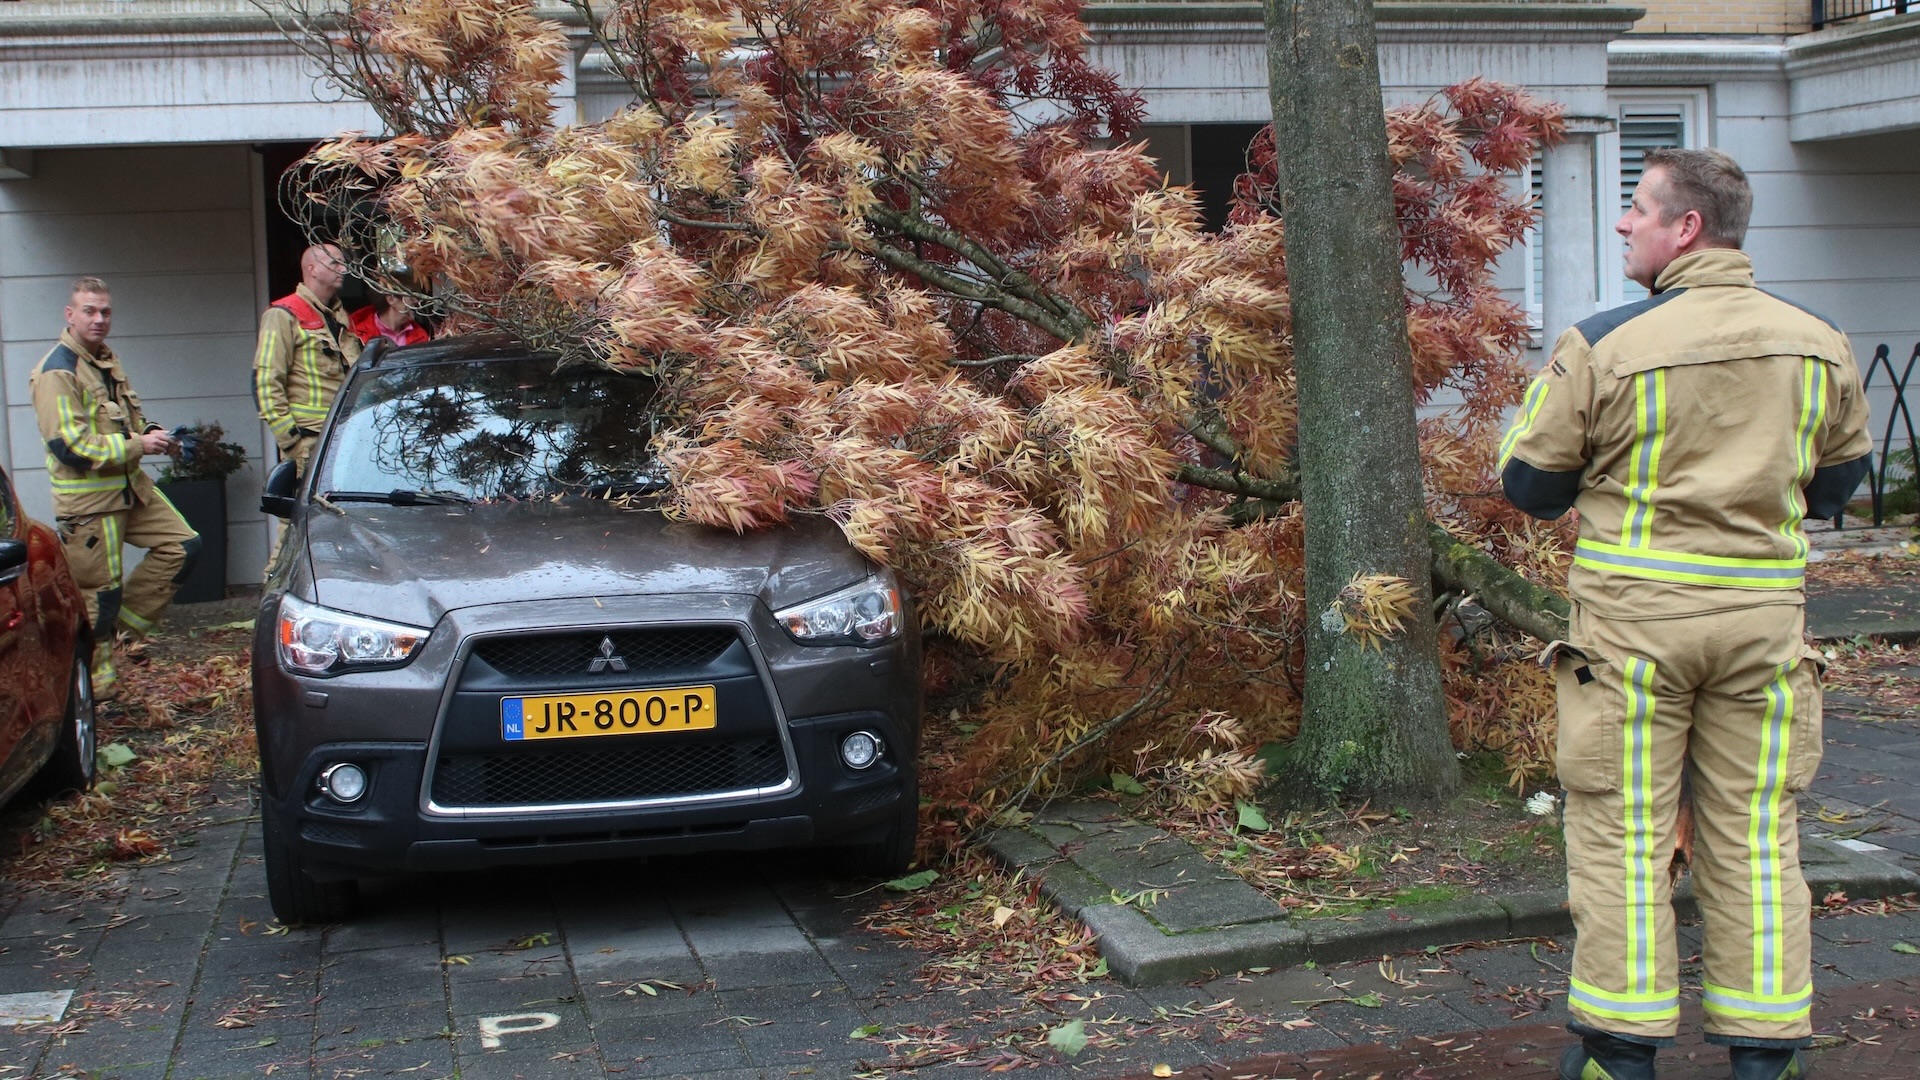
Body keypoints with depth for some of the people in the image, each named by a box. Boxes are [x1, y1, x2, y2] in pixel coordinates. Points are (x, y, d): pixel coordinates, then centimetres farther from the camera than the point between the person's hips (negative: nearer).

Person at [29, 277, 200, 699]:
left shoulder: (108, 361, 15)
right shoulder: (57, 371, -15)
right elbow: (68, 444, -23)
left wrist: (151, 434, 5)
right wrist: (137, 446, -20)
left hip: (130, 487, 9)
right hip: (88, 499, -9)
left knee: (183, 546, 6)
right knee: (98, 592, -2)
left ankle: (127, 622, 16)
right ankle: (92, 682, 12)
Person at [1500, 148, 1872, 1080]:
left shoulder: (1604, 345, -11)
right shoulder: (1819, 345, 3)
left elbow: (1528, 483, -3)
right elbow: (1836, 479, 15)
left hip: (1636, 612, -3)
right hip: (1766, 613, 4)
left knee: (1622, 833, 6)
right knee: (1755, 835, 11)